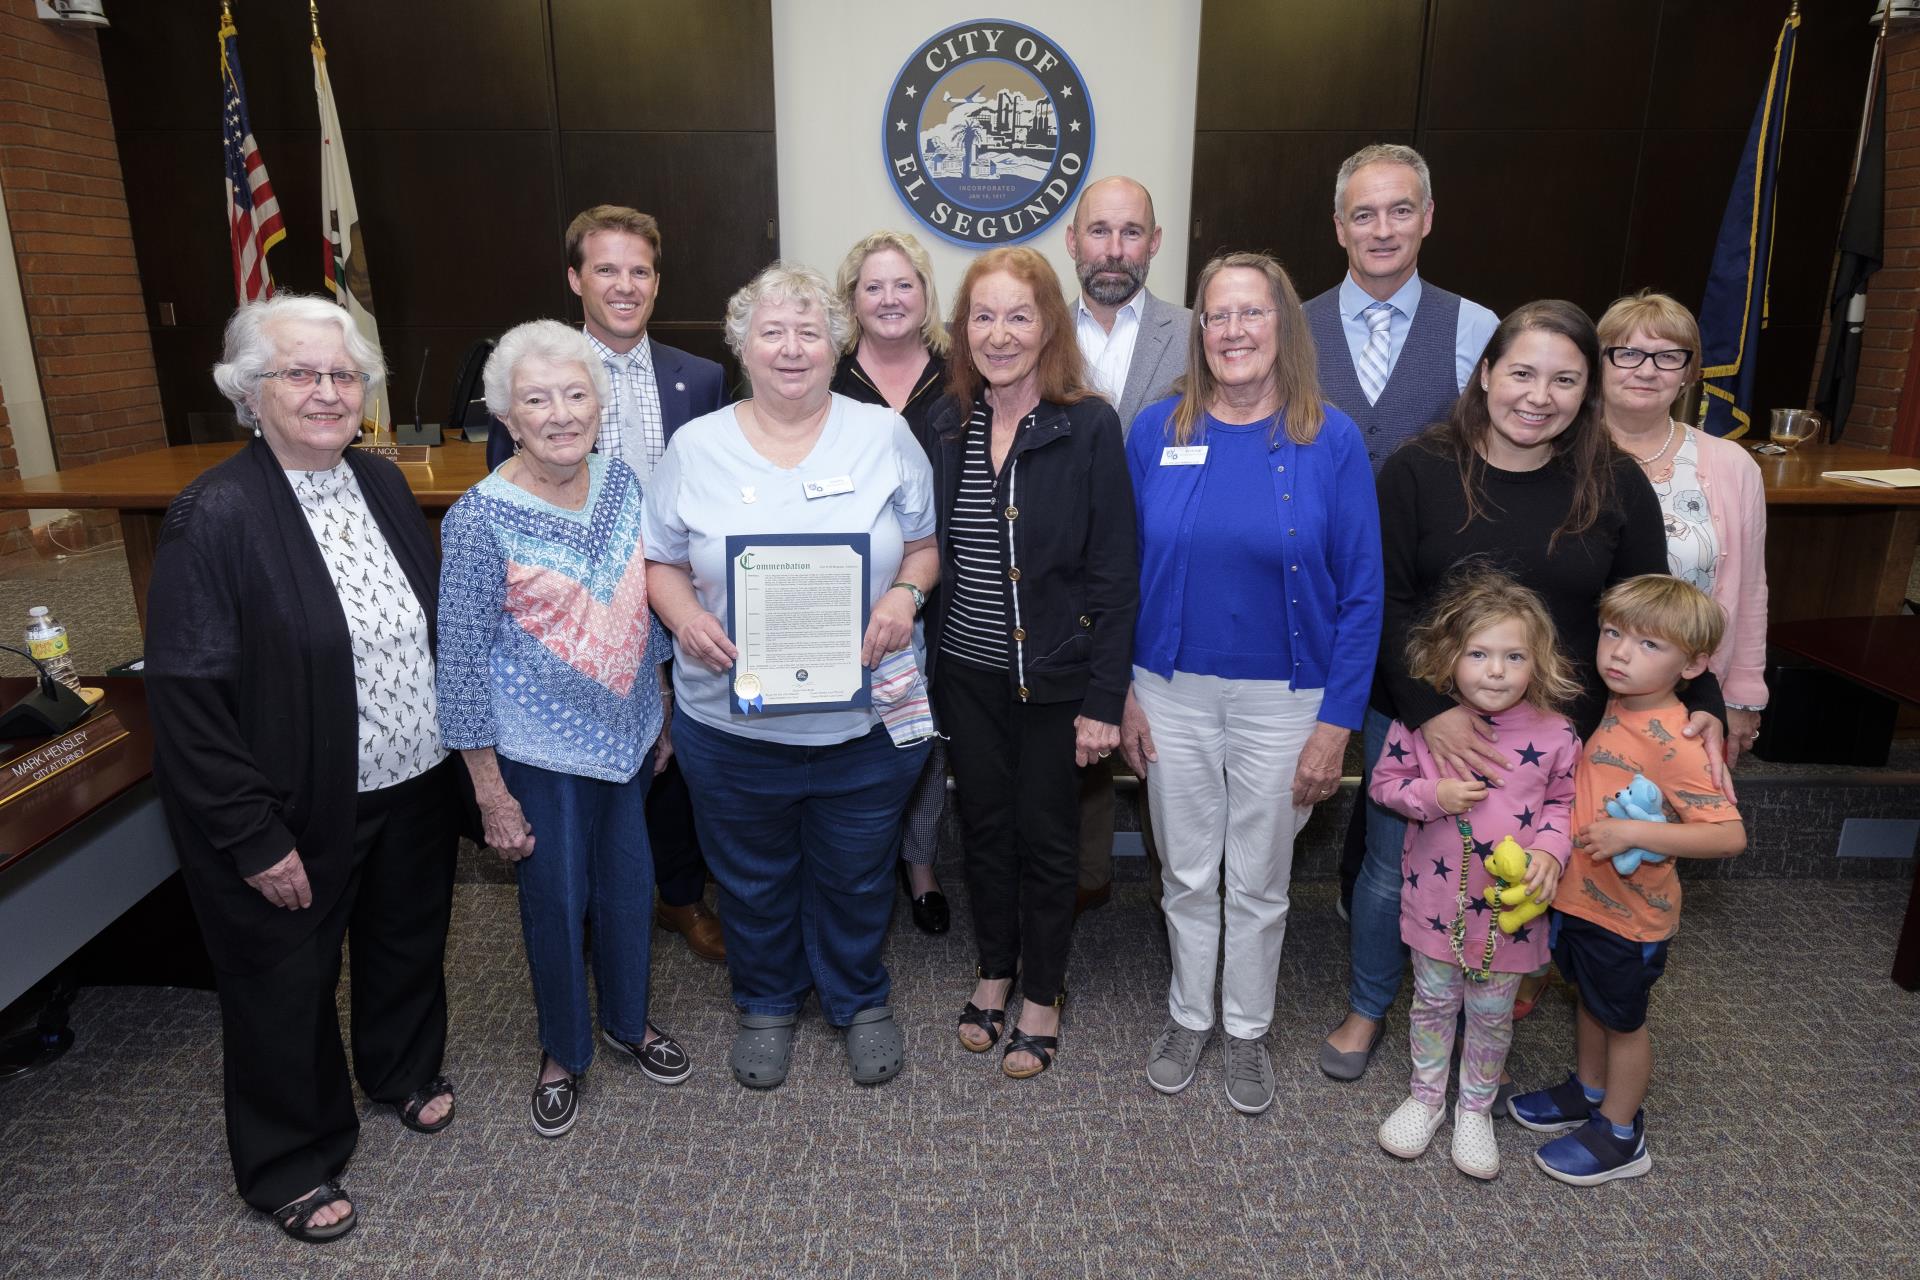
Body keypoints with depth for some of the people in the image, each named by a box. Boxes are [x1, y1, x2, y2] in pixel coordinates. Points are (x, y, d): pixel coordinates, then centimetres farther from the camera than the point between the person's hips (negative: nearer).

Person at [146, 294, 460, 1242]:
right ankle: (289, 1164, 39)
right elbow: (187, 697, -19)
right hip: (297, 815, -5)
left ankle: (405, 1070, 54)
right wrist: (257, 838, -18)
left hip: (413, 786, 6)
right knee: (288, 986, 15)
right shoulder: (214, 517, -20)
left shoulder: (382, 483, 0)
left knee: (408, 941, 25)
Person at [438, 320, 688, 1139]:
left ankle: (628, 1020, 43)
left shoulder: (621, 482, -2)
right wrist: (491, 792, -12)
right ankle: (564, 1050, 36)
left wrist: (661, 713, 12)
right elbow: (461, 662, -14)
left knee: (629, 884, 18)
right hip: (542, 750, -4)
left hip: (627, 732, 5)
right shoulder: (480, 520, -18)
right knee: (557, 901, 11)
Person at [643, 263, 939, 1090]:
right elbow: (663, 562, 5)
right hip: (731, 720, 1)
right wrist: (686, 618, -15)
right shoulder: (696, 447, 0)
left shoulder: (884, 436, -1)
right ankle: (766, 1003, 44)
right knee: (753, 877, 18)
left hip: (868, 718, 0)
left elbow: (926, 543, 5)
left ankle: (859, 1000, 43)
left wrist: (905, 594, -16)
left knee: (857, 875, 17)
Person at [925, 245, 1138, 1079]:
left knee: (1046, 834, 10)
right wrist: (926, 662, 2)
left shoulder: (1089, 427, -12)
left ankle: (1043, 992, 31)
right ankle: (995, 968, 39)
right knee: (984, 823, 16)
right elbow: (933, 550, 6)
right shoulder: (947, 423, 1)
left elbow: (1115, 571, -12)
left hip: (1053, 674, -4)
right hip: (967, 669, 4)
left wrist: (1104, 700, -14)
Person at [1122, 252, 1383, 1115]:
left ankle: (1248, 1029, 38)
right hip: (1174, 694, 2)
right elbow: (1127, 570, 2)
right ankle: (1188, 1016, 39)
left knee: (1260, 882, 16)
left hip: (1282, 701, -1)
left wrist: (1336, 722, -8)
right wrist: (1123, 693, 1)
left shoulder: (1330, 440, -8)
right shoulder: (1156, 431, -3)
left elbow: (1361, 592, -6)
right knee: (1187, 874, 17)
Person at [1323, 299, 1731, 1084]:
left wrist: (1700, 703, -12)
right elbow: (1384, 602, -13)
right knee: (1393, 870, 14)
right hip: (1415, 722, -1)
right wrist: (1432, 710, -24)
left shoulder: (1616, 486, -3)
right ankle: (1367, 1010, 39)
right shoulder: (1420, 469, -9)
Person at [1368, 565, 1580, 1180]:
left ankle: (1476, 1107, 40)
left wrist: (1549, 850, -16)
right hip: (1436, 899, 0)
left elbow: (1563, 802, 2)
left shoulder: (1553, 735, -12)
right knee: (1433, 1001, 19)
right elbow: (1384, 783, -3)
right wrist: (1434, 796, -21)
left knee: (1491, 1013, 17)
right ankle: (1426, 1095, 40)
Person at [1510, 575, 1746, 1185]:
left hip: (1628, 915, -7)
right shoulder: (1612, 709, -3)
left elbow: (1730, 834, -30)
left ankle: (1620, 1137, 34)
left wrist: (1632, 832, -34)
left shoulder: (1673, 743, -27)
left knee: (1623, 1019, 13)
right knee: (1590, 1000, 25)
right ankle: (1588, 1092, 48)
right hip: (1580, 896, 7)